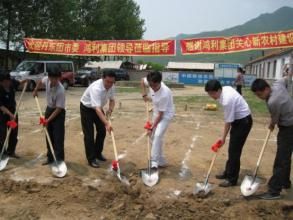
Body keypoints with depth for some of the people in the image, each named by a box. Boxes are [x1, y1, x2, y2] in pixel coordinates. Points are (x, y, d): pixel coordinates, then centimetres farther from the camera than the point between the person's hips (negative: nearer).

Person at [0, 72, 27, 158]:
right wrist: (10, 114, -37)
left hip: (13, 111, 6)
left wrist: (25, 81, -8)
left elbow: (19, 83, 12)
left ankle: (10, 151, 27)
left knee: (14, 132, 12)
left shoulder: (12, 82, -13)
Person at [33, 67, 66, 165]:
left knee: (58, 138, -7)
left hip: (58, 113, -7)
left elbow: (59, 108, -26)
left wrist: (48, 120, -27)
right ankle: (50, 158, 24)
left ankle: (59, 160, 0)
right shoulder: (46, 80, -14)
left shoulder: (61, 90, -31)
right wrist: (35, 91, 15)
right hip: (49, 109, 7)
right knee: (49, 136, 13)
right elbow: (40, 82, 14)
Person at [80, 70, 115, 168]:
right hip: (86, 108, -7)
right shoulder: (96, 88, -39)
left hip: (98, 107, 7)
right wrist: (107, 123, -52)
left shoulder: (111, 86, -17)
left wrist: (110, 109, -20)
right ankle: (91, 159, 3)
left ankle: (98, 153, 26)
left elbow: (112, 100, 1)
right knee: (89, 134, -7)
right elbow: (97, 109, -45)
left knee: (102, 131, 8)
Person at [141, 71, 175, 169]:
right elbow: (143, 80, 7)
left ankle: (155, 161, -16)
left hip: (166, 114, -8)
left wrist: (151, 128, -24)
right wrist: (144, 94, 1)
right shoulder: (151, 83, -19)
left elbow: (160, 114, -29)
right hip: (156, 112, 8)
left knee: (158, 135, -23)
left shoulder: (164, 94, -36)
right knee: (153, 136, 10)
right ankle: (161, 161, 21)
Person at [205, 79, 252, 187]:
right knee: (232, 149, 16)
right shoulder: (226, 89, -5)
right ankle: (228, 172, 29)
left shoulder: (227, 100, -32)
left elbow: (228, 121, -23)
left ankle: (232, 179, 6)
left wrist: (223, 137, -12)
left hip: (243, 122, -10)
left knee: (234, 150, -5)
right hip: (238, 119, 10)